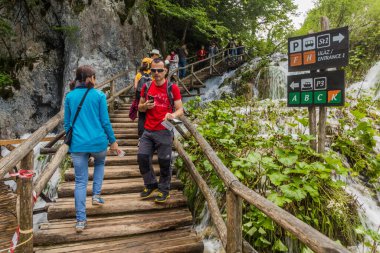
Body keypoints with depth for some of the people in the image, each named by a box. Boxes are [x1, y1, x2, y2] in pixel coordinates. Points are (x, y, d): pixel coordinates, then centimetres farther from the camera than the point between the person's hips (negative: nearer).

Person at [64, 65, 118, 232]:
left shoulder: (70, 97, 5)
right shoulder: (99, 96, -3)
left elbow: (67, 123, 11)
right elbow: (105, 122, -4)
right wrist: (113, 141, 6)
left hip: (78, 144, 2)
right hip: (98, 142, -1)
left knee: (80, 182, 8)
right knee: (99, 163, 32)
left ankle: (80, 221, 9)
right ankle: (96, 195, 21)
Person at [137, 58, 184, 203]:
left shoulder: (172, 88, -4)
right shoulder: (146, 87, 9)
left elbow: (180, 109, -5)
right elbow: (140, 107, 17)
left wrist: (173, 115, -27)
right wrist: (145, 106, -7)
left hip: (164, 131, -4)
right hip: (148, 130, 5)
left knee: (164, 161, 2)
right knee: (142, 157, 4)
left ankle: (164, 189, 23)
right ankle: (151, 185, 27)